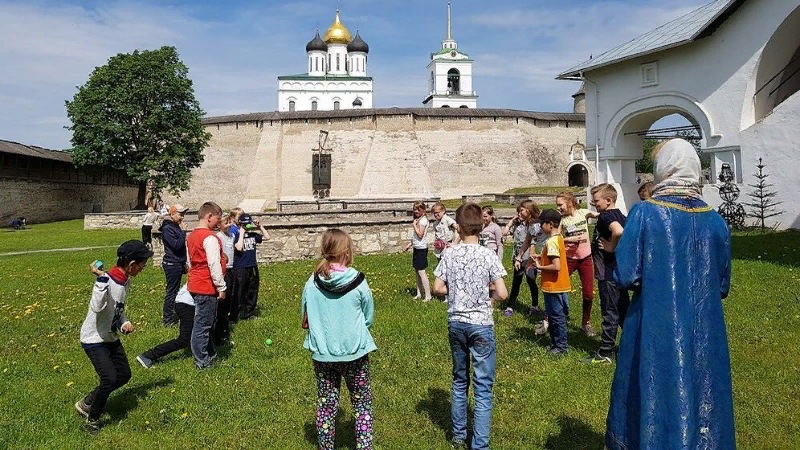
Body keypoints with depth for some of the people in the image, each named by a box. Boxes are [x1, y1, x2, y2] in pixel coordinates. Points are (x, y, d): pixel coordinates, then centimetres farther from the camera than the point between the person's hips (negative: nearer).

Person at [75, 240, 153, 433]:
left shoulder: (125, 281, -1)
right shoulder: (106, 281, -27)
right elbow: (97, 308, -46)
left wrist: (124, 323, -4)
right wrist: (102, 278, -47)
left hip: (111, 337, 9)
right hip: (94, 339, -9)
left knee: (124, 374, 10)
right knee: (109, 378, -15)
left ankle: (87, 402, 27)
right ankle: (92, 419, 7)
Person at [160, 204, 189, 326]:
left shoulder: (176, 227, 14)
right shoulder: (167, 228, -14)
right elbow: (176, 245, -21)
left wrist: (183, 263, 18)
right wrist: (183, 232, -13)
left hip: (178, 264, 9)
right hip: (172, 264, -9)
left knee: (174, 290, 14)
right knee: (171, 291, -5)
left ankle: (173, 315, 22)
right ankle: (168, 320, 1)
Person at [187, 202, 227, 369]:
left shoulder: (191, 235, 12)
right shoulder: (210, 237, -18)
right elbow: (214, 265, -20)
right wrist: (221, 287, -14)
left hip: (195, 285, 10)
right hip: (207, 287, -10)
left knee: (206, 322, 19)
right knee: (203, 325, -1)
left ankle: (210, 354, 30)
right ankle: (202, 361, 9)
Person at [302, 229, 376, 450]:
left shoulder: (312, 283, -8)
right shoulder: (358, 282, -14)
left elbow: (305, 318, 3)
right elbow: (369, 318, -1)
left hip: (321, 354, 3)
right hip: (354, 353, -2)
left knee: (326, 406, 17)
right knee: (362, 405, 14)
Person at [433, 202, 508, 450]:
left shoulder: (449, 254, -4)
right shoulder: (488, 255, -12)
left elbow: (437, 288, -3)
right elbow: (502, 293, -15)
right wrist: (488, 295, 5)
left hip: (456, 323, 4)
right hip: (481, 325, -4)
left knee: (459, 380, 19)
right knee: (483, 388, 4)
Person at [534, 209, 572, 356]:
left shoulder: (551, 242, -21)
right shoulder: (559, 238, 9)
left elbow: (556, 266, -27)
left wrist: (540, 267, -15)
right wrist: (542, 258, 7)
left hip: (553, 287, -10)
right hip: (560, 285, 10)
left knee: (557, 317, 1)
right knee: (558, 315, 17)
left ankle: (561, 347, 11)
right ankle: (557, 343, 27)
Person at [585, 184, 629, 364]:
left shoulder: (606, 216, -16)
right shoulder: (620, 215, 11)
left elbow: (618, 231, -37)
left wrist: (611, 247, -22)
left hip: (608, 273, -9)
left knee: (610, 312, -1)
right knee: (623, 310, 17)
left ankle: (605, 353, 8)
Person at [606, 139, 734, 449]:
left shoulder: (644, 213, -13)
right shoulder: (715, 221, -1)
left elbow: (625, 276, -15)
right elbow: (722, 286, 6)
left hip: (655, 334, -3)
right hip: (704, 335, 4)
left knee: (652, 403, 11)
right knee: (700, 400, 16)